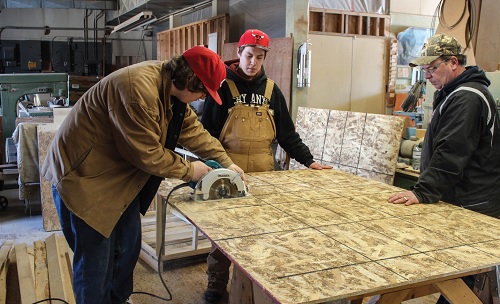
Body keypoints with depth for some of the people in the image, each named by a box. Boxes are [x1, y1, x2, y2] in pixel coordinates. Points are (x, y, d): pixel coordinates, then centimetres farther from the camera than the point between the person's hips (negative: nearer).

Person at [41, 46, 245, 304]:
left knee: (128, 247, 16)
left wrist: (226, 162, 6)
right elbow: (146, 153, -25)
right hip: (82, 177, -9)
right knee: (96, 261, -1)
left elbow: (193, 130, 10)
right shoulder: (138, 88, -30)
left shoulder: (171, 90, 1)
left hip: (120, 174, 9)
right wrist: (189, 170, -12)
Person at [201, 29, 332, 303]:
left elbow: (286, 132, 10)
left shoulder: (271, 90, 7)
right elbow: (207, 130, -5)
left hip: (263, 172, 3)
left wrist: (308, 160, 5)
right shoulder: (223, 86, -4)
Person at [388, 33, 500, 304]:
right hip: (460, 200, 10)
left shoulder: (466, 98, -17)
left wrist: (423, 192, -25)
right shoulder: (454, 93, 17)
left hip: (471, 208, -10)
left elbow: (450, 154, -25)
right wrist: (425, 189, 19)